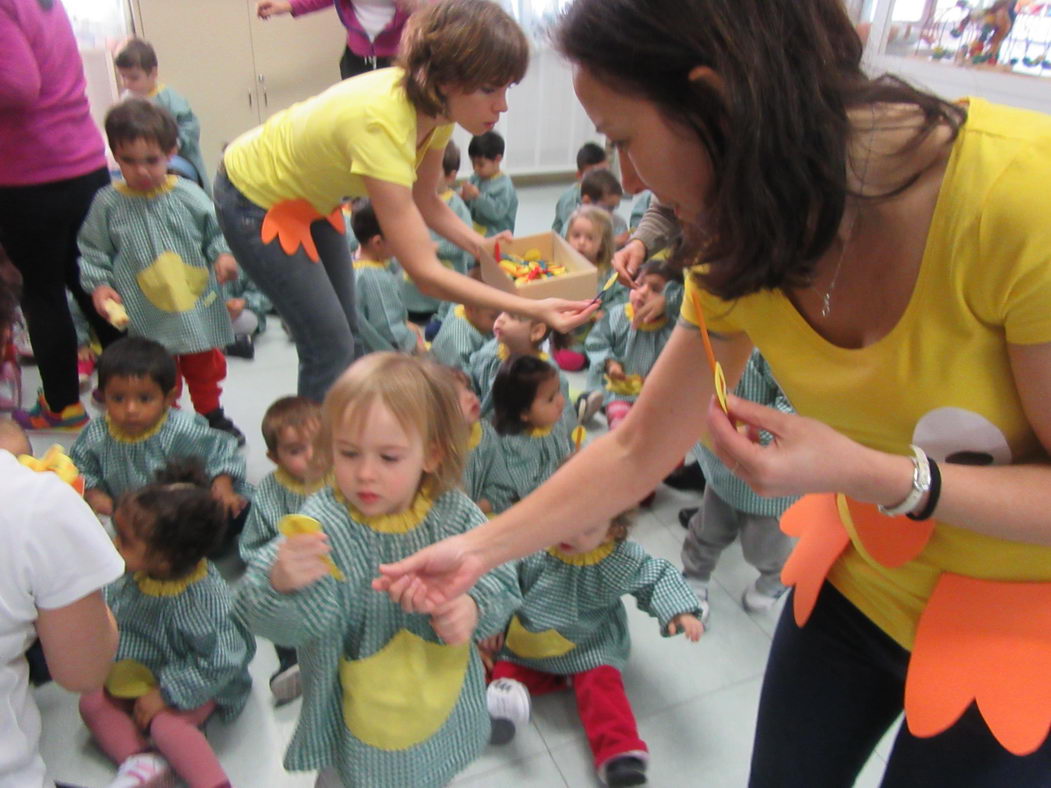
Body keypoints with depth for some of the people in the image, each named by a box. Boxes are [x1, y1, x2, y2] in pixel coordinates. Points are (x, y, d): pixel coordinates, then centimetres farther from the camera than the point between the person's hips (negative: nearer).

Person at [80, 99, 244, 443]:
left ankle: (213, 416, 41)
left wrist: (223, 255, -15)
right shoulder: (107, 203, -6)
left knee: (206, 367, 20)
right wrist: (98, 285, -10)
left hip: (199, 307, 2)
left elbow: (215, 231, 4)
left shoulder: (187, 196, -5)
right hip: (148, 317, -2)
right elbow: (93, 252, 2)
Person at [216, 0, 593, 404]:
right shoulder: (381, 124, -40)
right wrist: (532, 309, -42)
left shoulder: (433, 104, -17)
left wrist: (478, 245, -18)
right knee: (330, 348, -6)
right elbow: (425, 273, -39)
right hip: (256, 200, -7)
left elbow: (423, 200, -2)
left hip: (311, 199, 7)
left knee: (347, 335, 13)